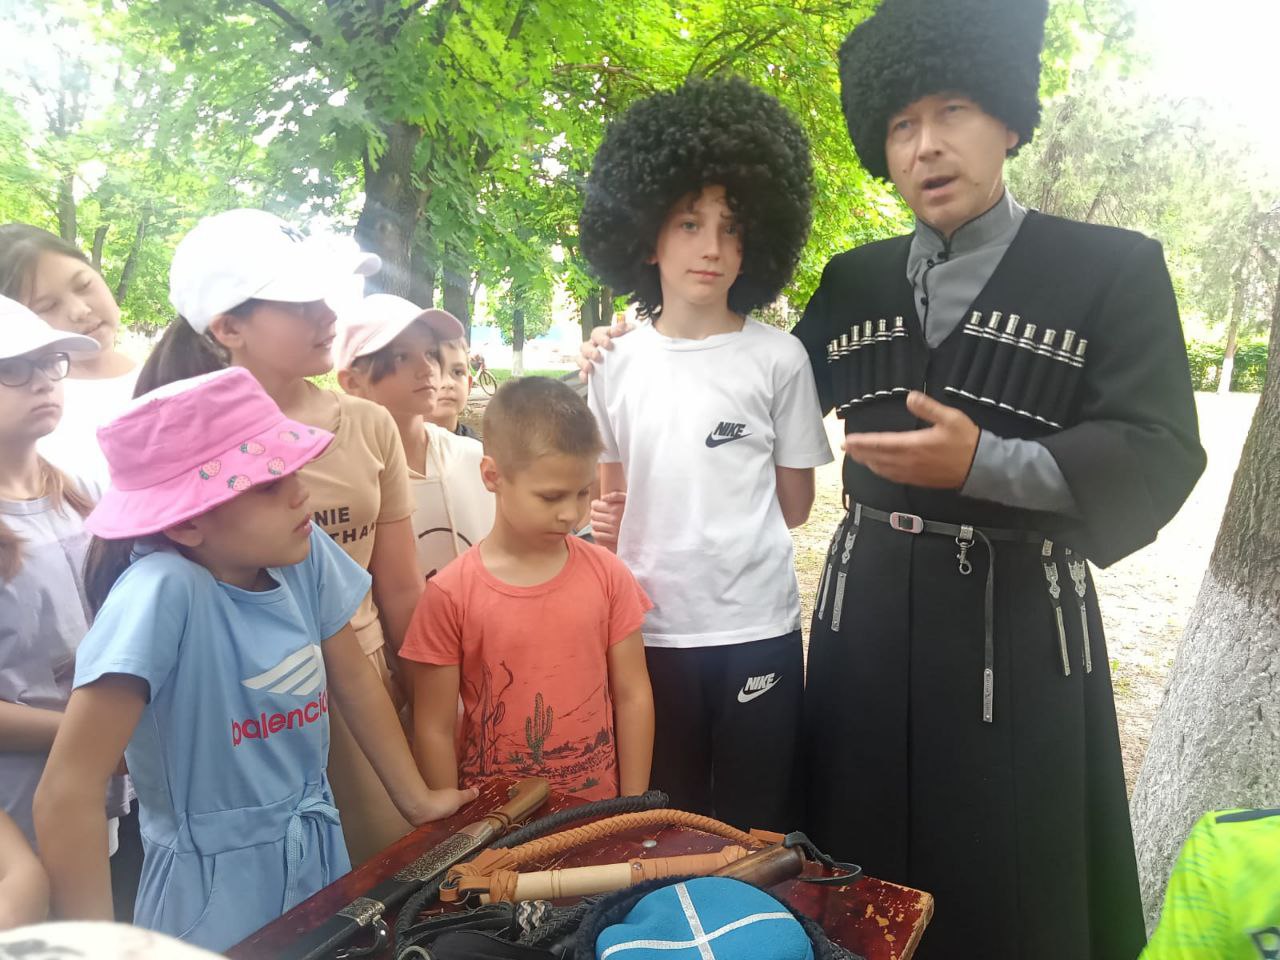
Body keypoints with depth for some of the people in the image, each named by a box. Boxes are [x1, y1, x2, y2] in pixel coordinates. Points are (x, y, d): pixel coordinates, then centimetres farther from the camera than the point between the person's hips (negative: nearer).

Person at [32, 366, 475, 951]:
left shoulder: (305, 552, -13)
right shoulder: (163, 591, -29)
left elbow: (354, 683, 1)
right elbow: (66, 794, -28)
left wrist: (417, 799, 8)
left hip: (318, 850, 6)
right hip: (215, 884, -6)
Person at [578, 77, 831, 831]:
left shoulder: (778, 358, -6)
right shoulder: (617, 365, 2)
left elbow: (793, 505, 1)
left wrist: (691, 523, 3)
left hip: (757, 631, -2)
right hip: (648, 632, 3)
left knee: (754, 833, 14)